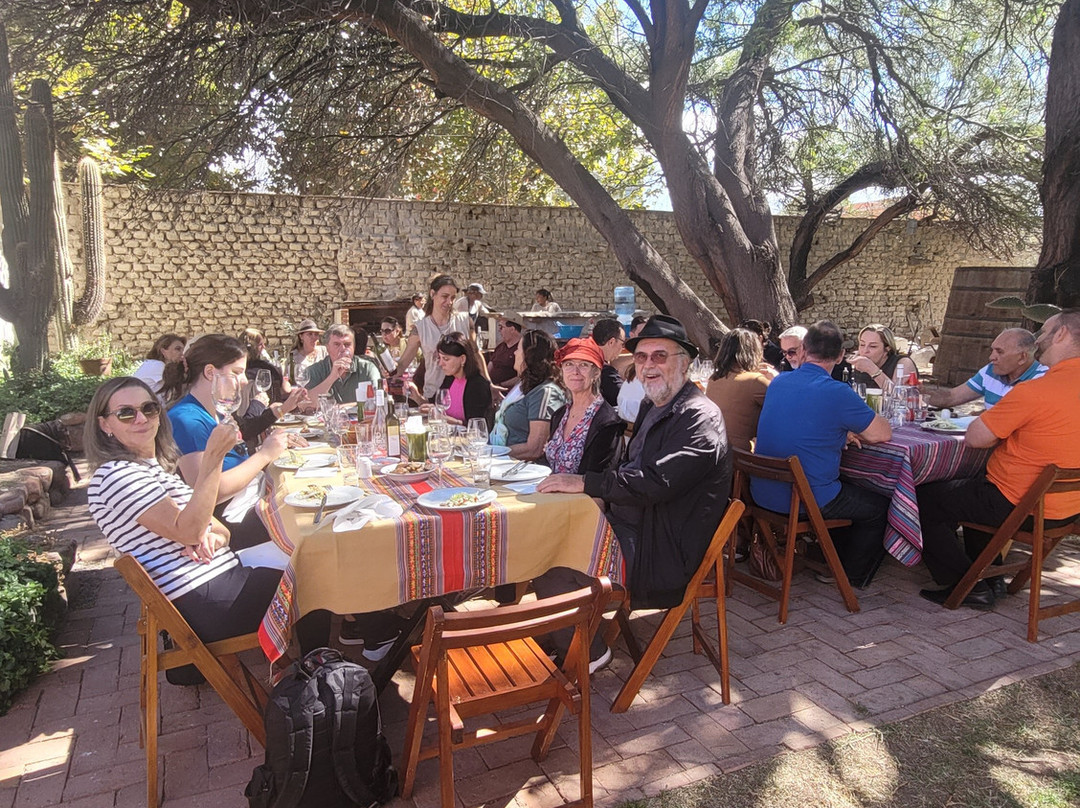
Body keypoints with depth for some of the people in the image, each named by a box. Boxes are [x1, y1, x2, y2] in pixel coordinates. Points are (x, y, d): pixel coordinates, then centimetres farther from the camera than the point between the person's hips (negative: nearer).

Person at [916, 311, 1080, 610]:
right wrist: (1005, 426, 4)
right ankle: (991, 577, 32)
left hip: (1021, 506, -9)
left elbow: (974, 437, -18)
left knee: (925, 499, 4)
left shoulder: (1035, 390, -25)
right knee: (972, 487, 32)